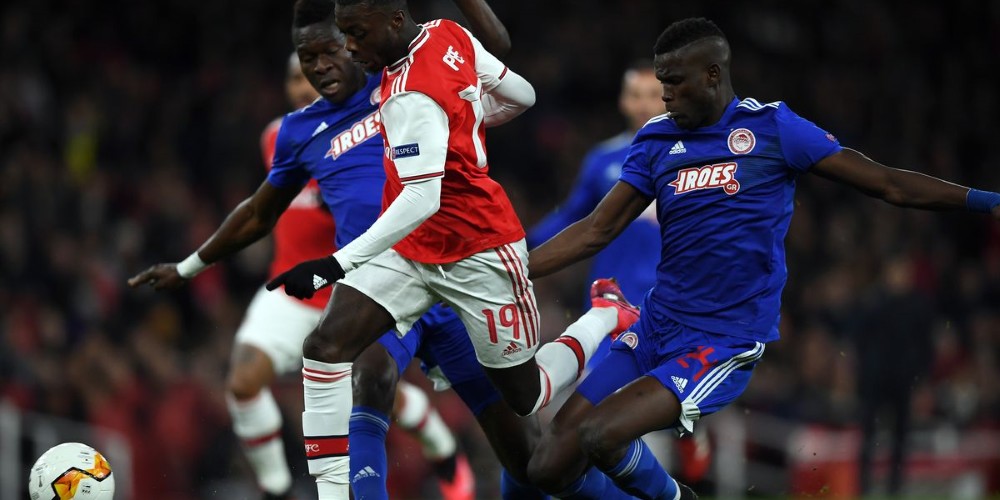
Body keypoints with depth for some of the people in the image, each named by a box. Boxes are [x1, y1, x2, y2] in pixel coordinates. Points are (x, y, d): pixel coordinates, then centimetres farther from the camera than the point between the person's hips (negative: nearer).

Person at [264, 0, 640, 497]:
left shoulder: (411, 98, -28)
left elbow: (422, 200, -34)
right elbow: (521, 96, 8)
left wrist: (337, 264, -39)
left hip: (477, 253, -8)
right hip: (409, 250, 8)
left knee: (527, 396, 10)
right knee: (325, 348, -12)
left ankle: (607, 315, 36)